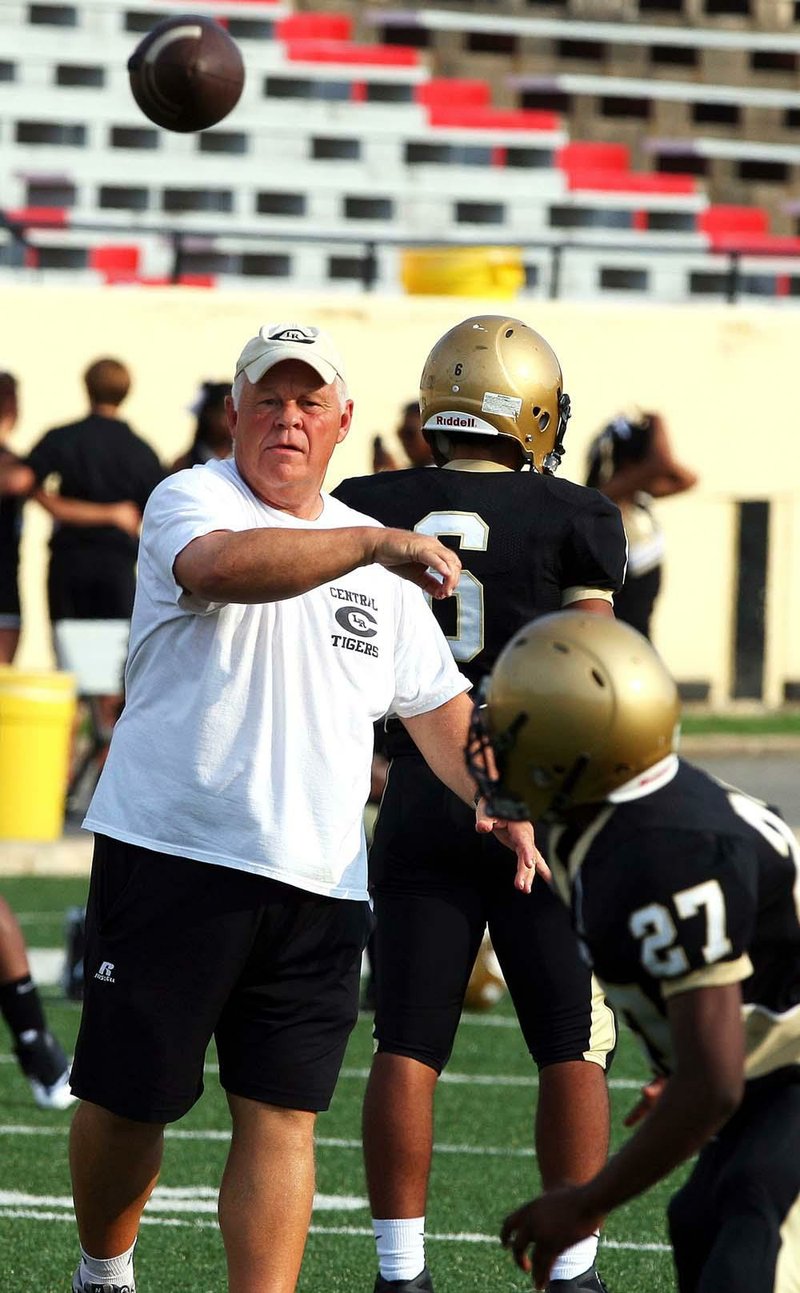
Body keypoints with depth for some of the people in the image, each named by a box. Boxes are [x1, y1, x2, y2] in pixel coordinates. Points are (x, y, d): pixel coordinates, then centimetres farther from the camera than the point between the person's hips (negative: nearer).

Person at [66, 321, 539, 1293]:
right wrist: (375, 543, -37)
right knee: (128, 1097, 3)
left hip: (317, 883, 4)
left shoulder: (376, 564, 17)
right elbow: (221, 566, -28)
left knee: (282, 1118, -1)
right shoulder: (191, 501, -3)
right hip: (171, 851, -4)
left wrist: (487, 797, 7)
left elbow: (434, 700, 25)